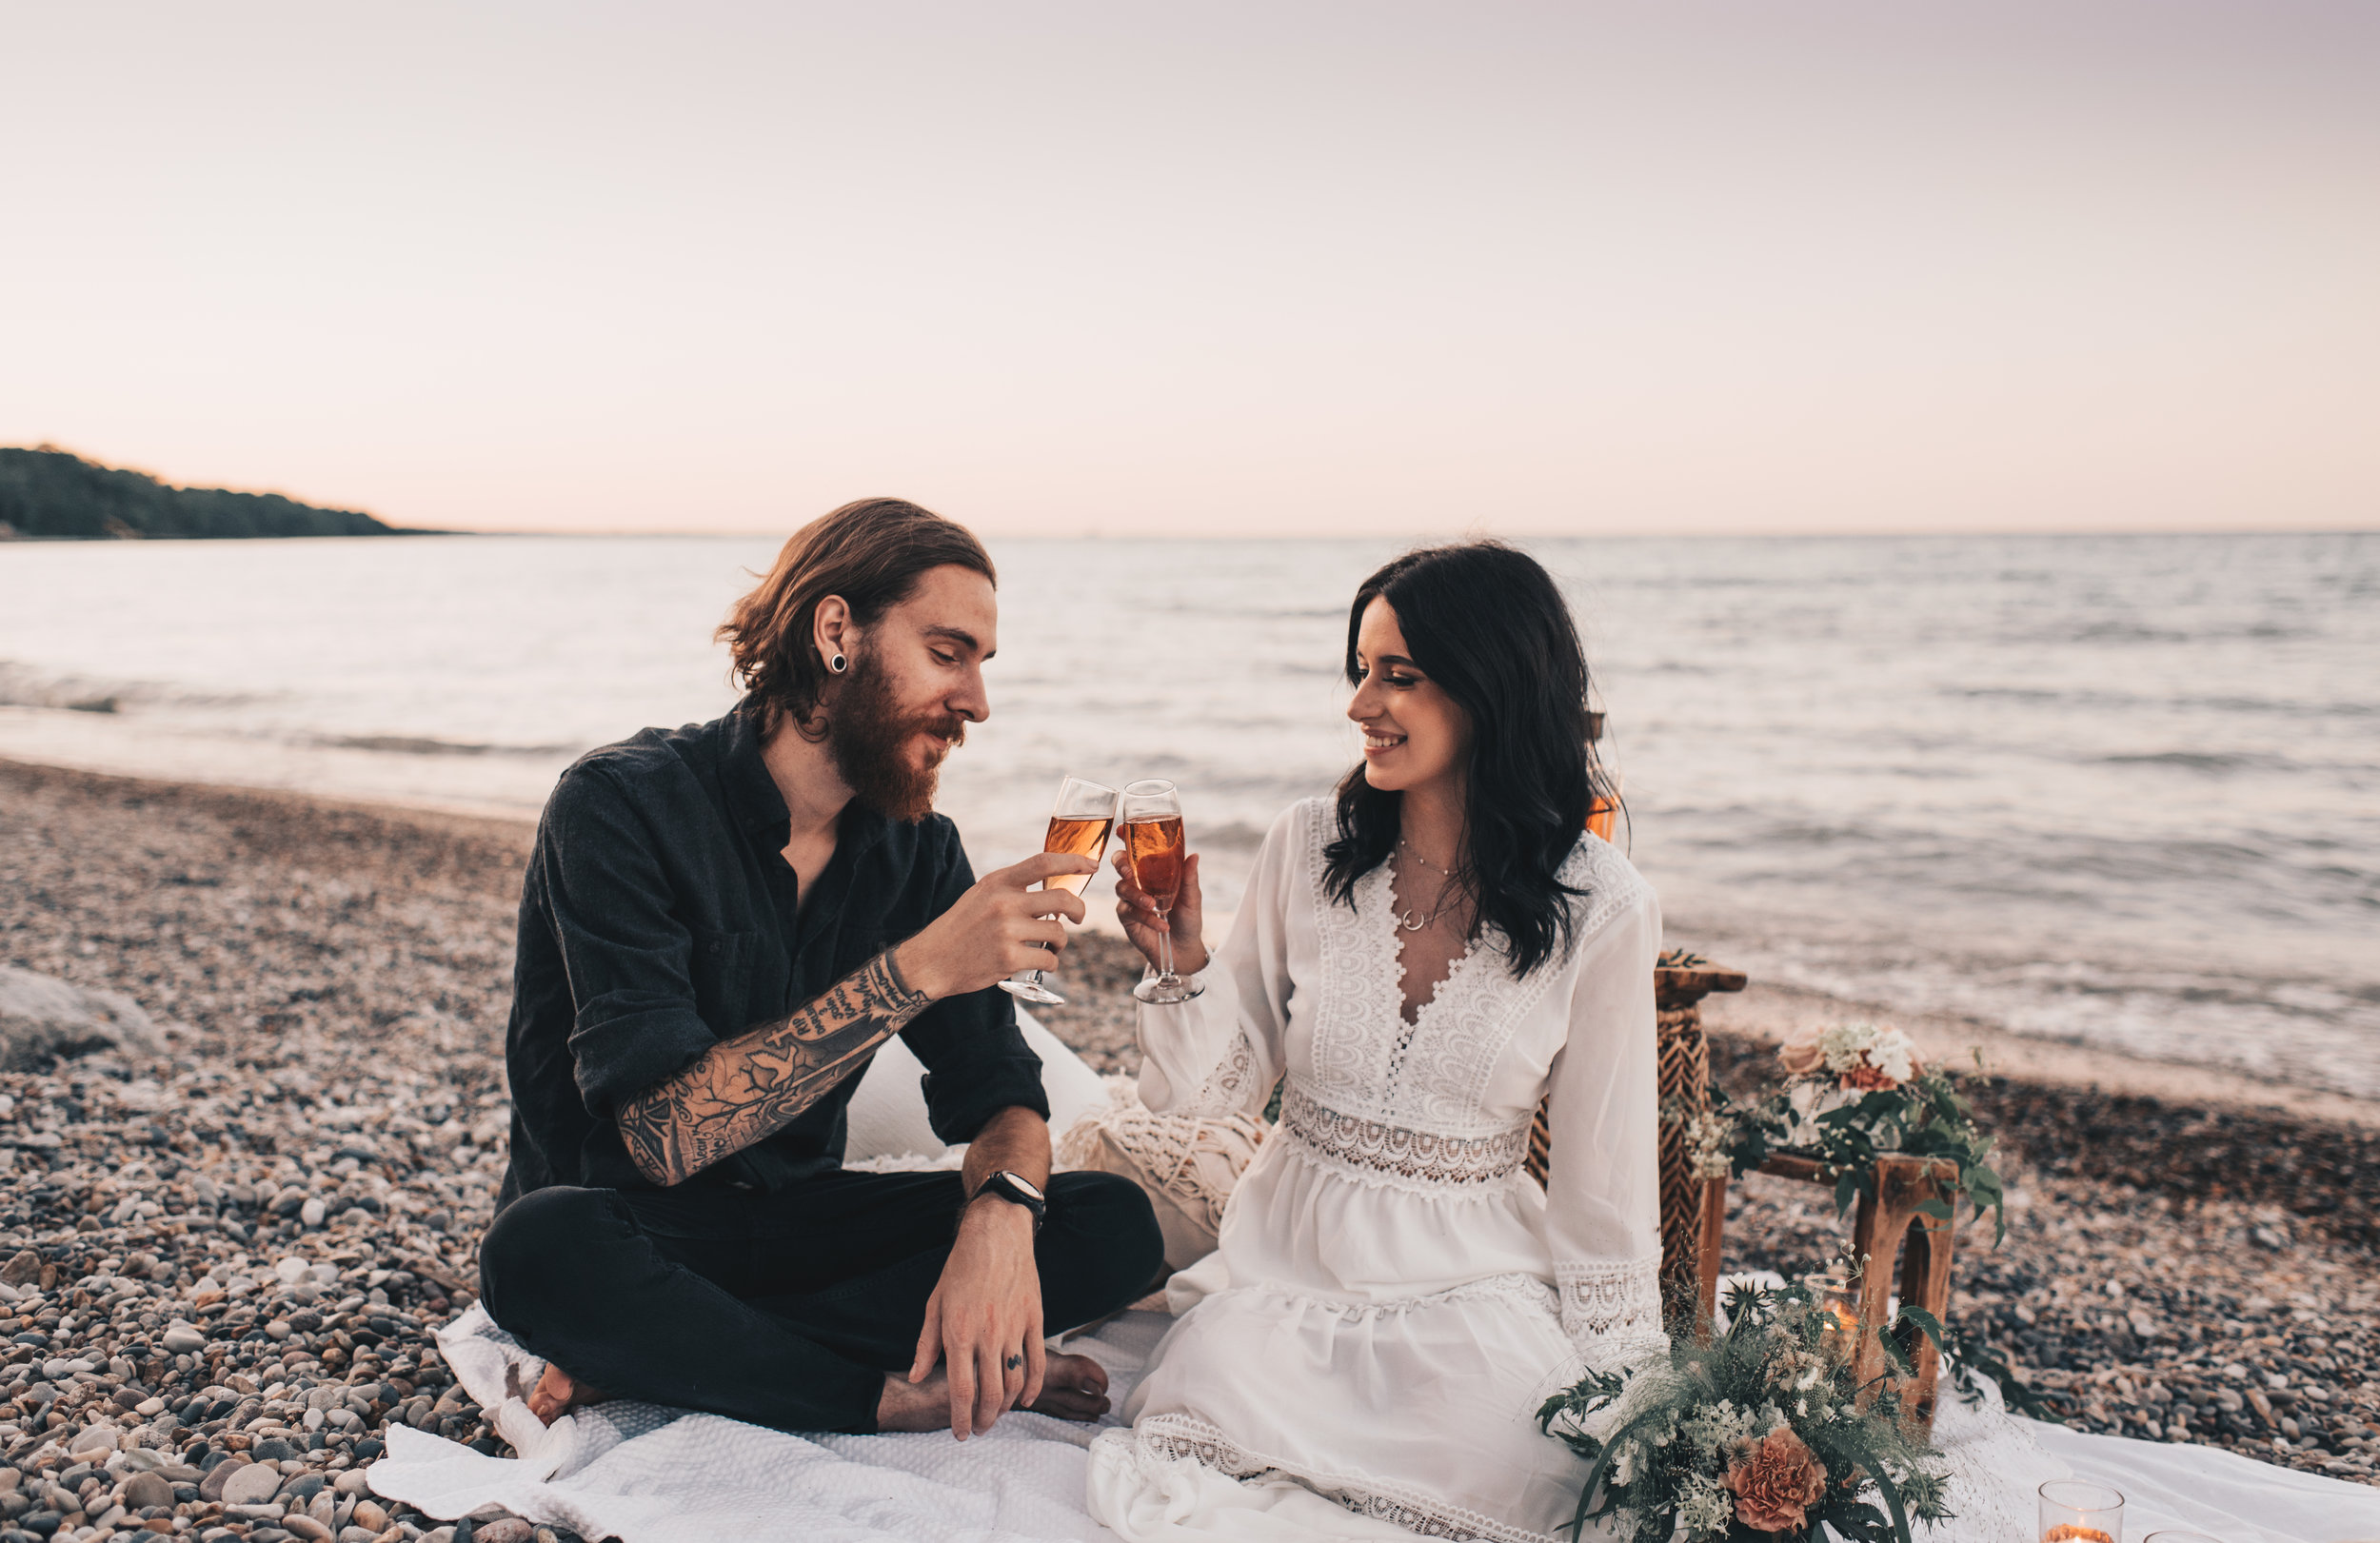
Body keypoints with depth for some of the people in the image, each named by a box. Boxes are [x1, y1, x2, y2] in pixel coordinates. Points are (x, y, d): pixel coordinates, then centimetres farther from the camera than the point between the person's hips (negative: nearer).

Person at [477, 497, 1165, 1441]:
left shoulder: (915, 846, 0)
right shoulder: (622, 804, -18)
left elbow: (996, 1088, -2)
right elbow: (666, 1134, -28)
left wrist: (999, 1217, -25)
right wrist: (915, 970, -34)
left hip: (798, 1221, 5)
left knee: (1115, 1228, -15)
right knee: (544, 1250, -39)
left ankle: (653, 1361, -18)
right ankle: (896, 1395, -19)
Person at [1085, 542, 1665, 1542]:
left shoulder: (1603, 912, -9)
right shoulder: (1308, 847, -4)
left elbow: (1602, 1171, -1)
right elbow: (1230, 1083, 3)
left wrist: (1616, 1388, 0)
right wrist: (1185, 964, -15)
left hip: (1473, 1283, 0)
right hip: (1287, 1261, 1)